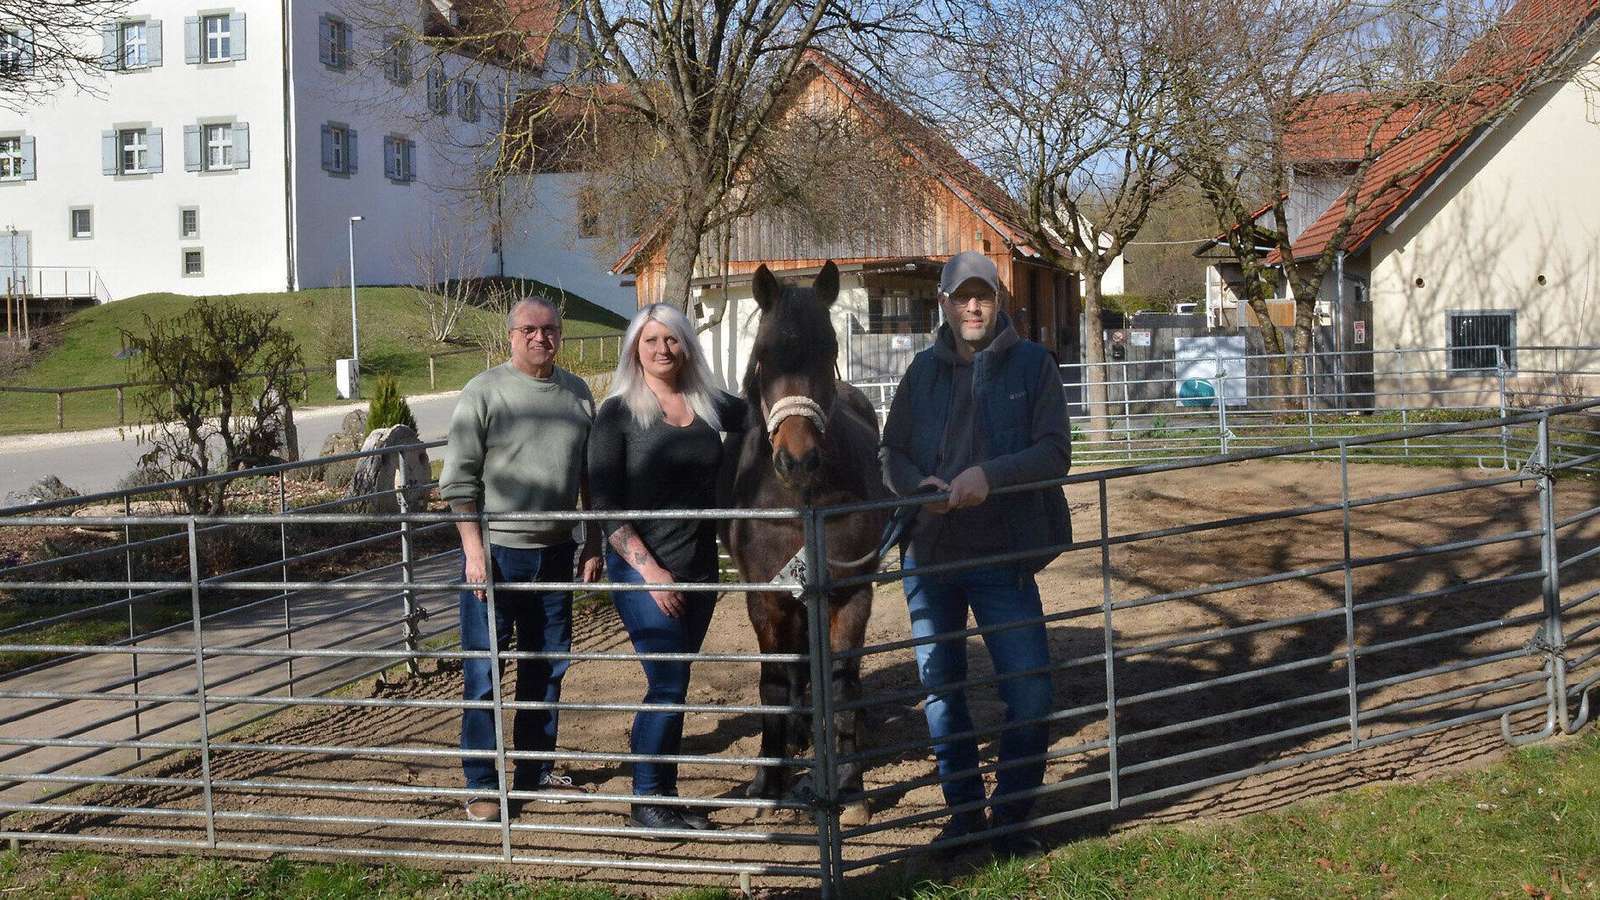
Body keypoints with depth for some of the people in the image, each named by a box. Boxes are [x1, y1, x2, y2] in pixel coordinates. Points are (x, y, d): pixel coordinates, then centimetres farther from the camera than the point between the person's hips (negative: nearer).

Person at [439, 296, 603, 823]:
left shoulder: (578, 393, 7)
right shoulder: (484, 393, -8)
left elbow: (592, 476, 14)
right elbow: (458, 479, -10)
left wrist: (594, 544, 10)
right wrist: (474, 550, -15)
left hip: (556, 550, 5)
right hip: (495, 551, -5)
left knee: (548, 664, 14)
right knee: (484, 670, 1)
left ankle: (535, 769, 28)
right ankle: (482, 784, 10)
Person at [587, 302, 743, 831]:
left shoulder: (709, 406, 7)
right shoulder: (618, 413, -7)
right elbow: (605, 505, -11)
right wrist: (649, 569, -17)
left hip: (699, 568, 5)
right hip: (642, 570, -5)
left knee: (672, 685, 12)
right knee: (669, 683, -7)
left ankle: (663, 794, 23)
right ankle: (646, 799, 9)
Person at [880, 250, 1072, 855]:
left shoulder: (1032, 365, -1)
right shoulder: (923, 371, 7)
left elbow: (1055, 451, -10)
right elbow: (891, 454, 8)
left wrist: (990, 474, -27)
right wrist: (919, 485, -14)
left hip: (1003, 557, -3)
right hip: (928, 555, 3)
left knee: (1030, 692, -3)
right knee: (940, 690, 12)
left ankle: (1010, 816, 16)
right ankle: (964, 811, 28)